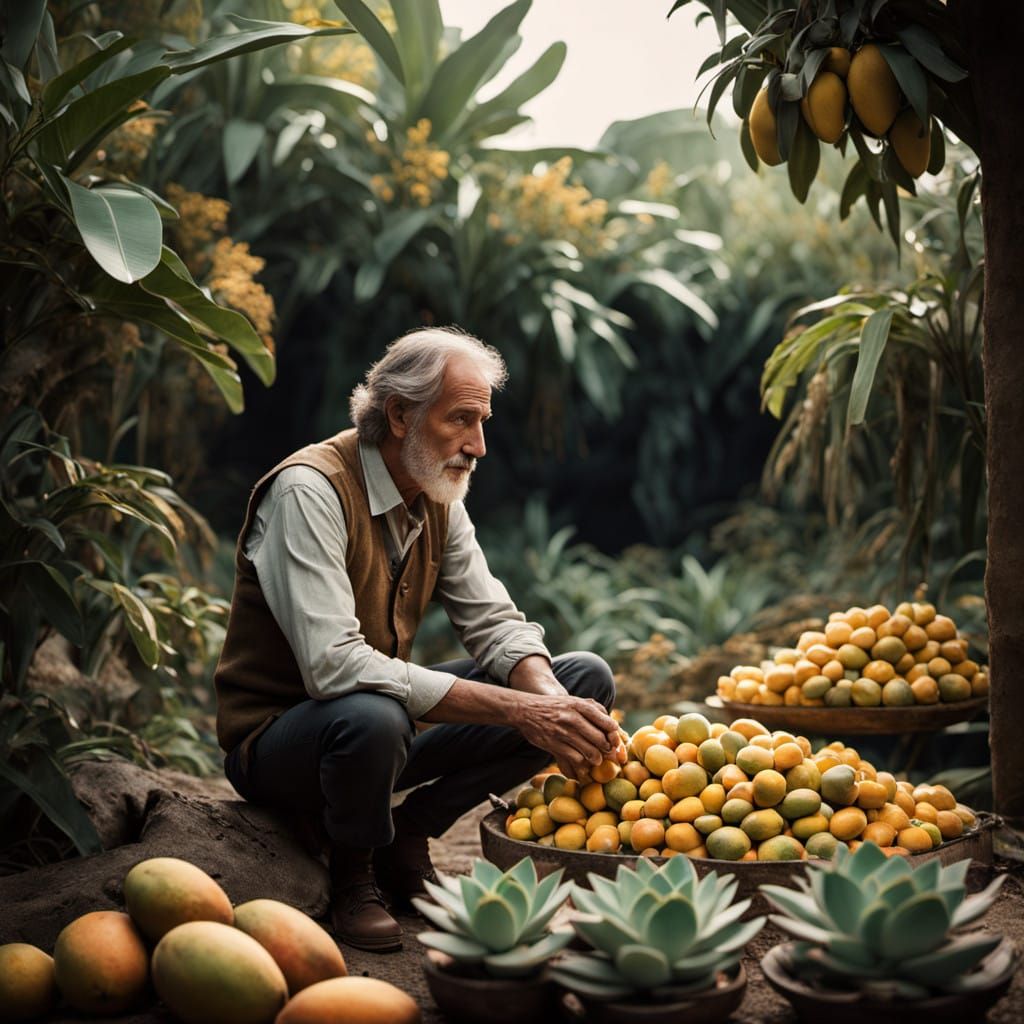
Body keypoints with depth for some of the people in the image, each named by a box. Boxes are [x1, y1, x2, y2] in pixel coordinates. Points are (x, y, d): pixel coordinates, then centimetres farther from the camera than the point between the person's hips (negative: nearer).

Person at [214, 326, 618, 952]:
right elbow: (333, 665, -35)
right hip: (278, 737, -7)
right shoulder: (310, 490, -24)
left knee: (587, 681, -2)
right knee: (372, 718, -43)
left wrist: (554, 704, -23)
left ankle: (408, 832, 0)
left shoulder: (438, 497, 2)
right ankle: (352, 874, -9)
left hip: (388, 717, 7)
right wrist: (517, 710, -36)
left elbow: (496, 623, 1)